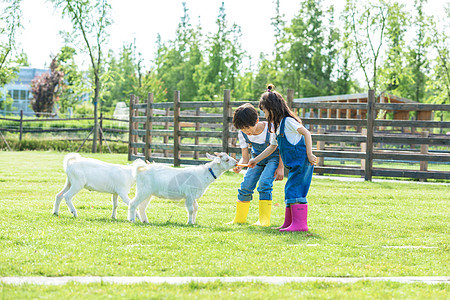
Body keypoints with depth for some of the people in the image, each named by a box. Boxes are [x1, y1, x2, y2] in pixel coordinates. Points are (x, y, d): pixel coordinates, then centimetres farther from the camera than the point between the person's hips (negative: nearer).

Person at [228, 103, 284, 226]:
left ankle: (264, 220, -20)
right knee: (246, 185, -6)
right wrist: (239, 166, -30)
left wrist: (281, 168, -17)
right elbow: (245, 157, -8)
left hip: (273, 158, -5)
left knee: (264, 183, -25)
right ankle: (240, 218, 14)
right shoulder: (242, 134, -14)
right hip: (258, 160, 5)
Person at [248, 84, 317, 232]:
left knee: (294, 190, -13)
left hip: (302, 161, -10)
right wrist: (256, 160, 31)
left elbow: (306, 133, -16)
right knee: (290, 191, 11)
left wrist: (309, 154, -19)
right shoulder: (277, 125, 18)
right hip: (295, 164, 10)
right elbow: (272, 147, 29)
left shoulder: (288, 121, -12)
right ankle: (289, 222, 17)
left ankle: (300, 223, -15)